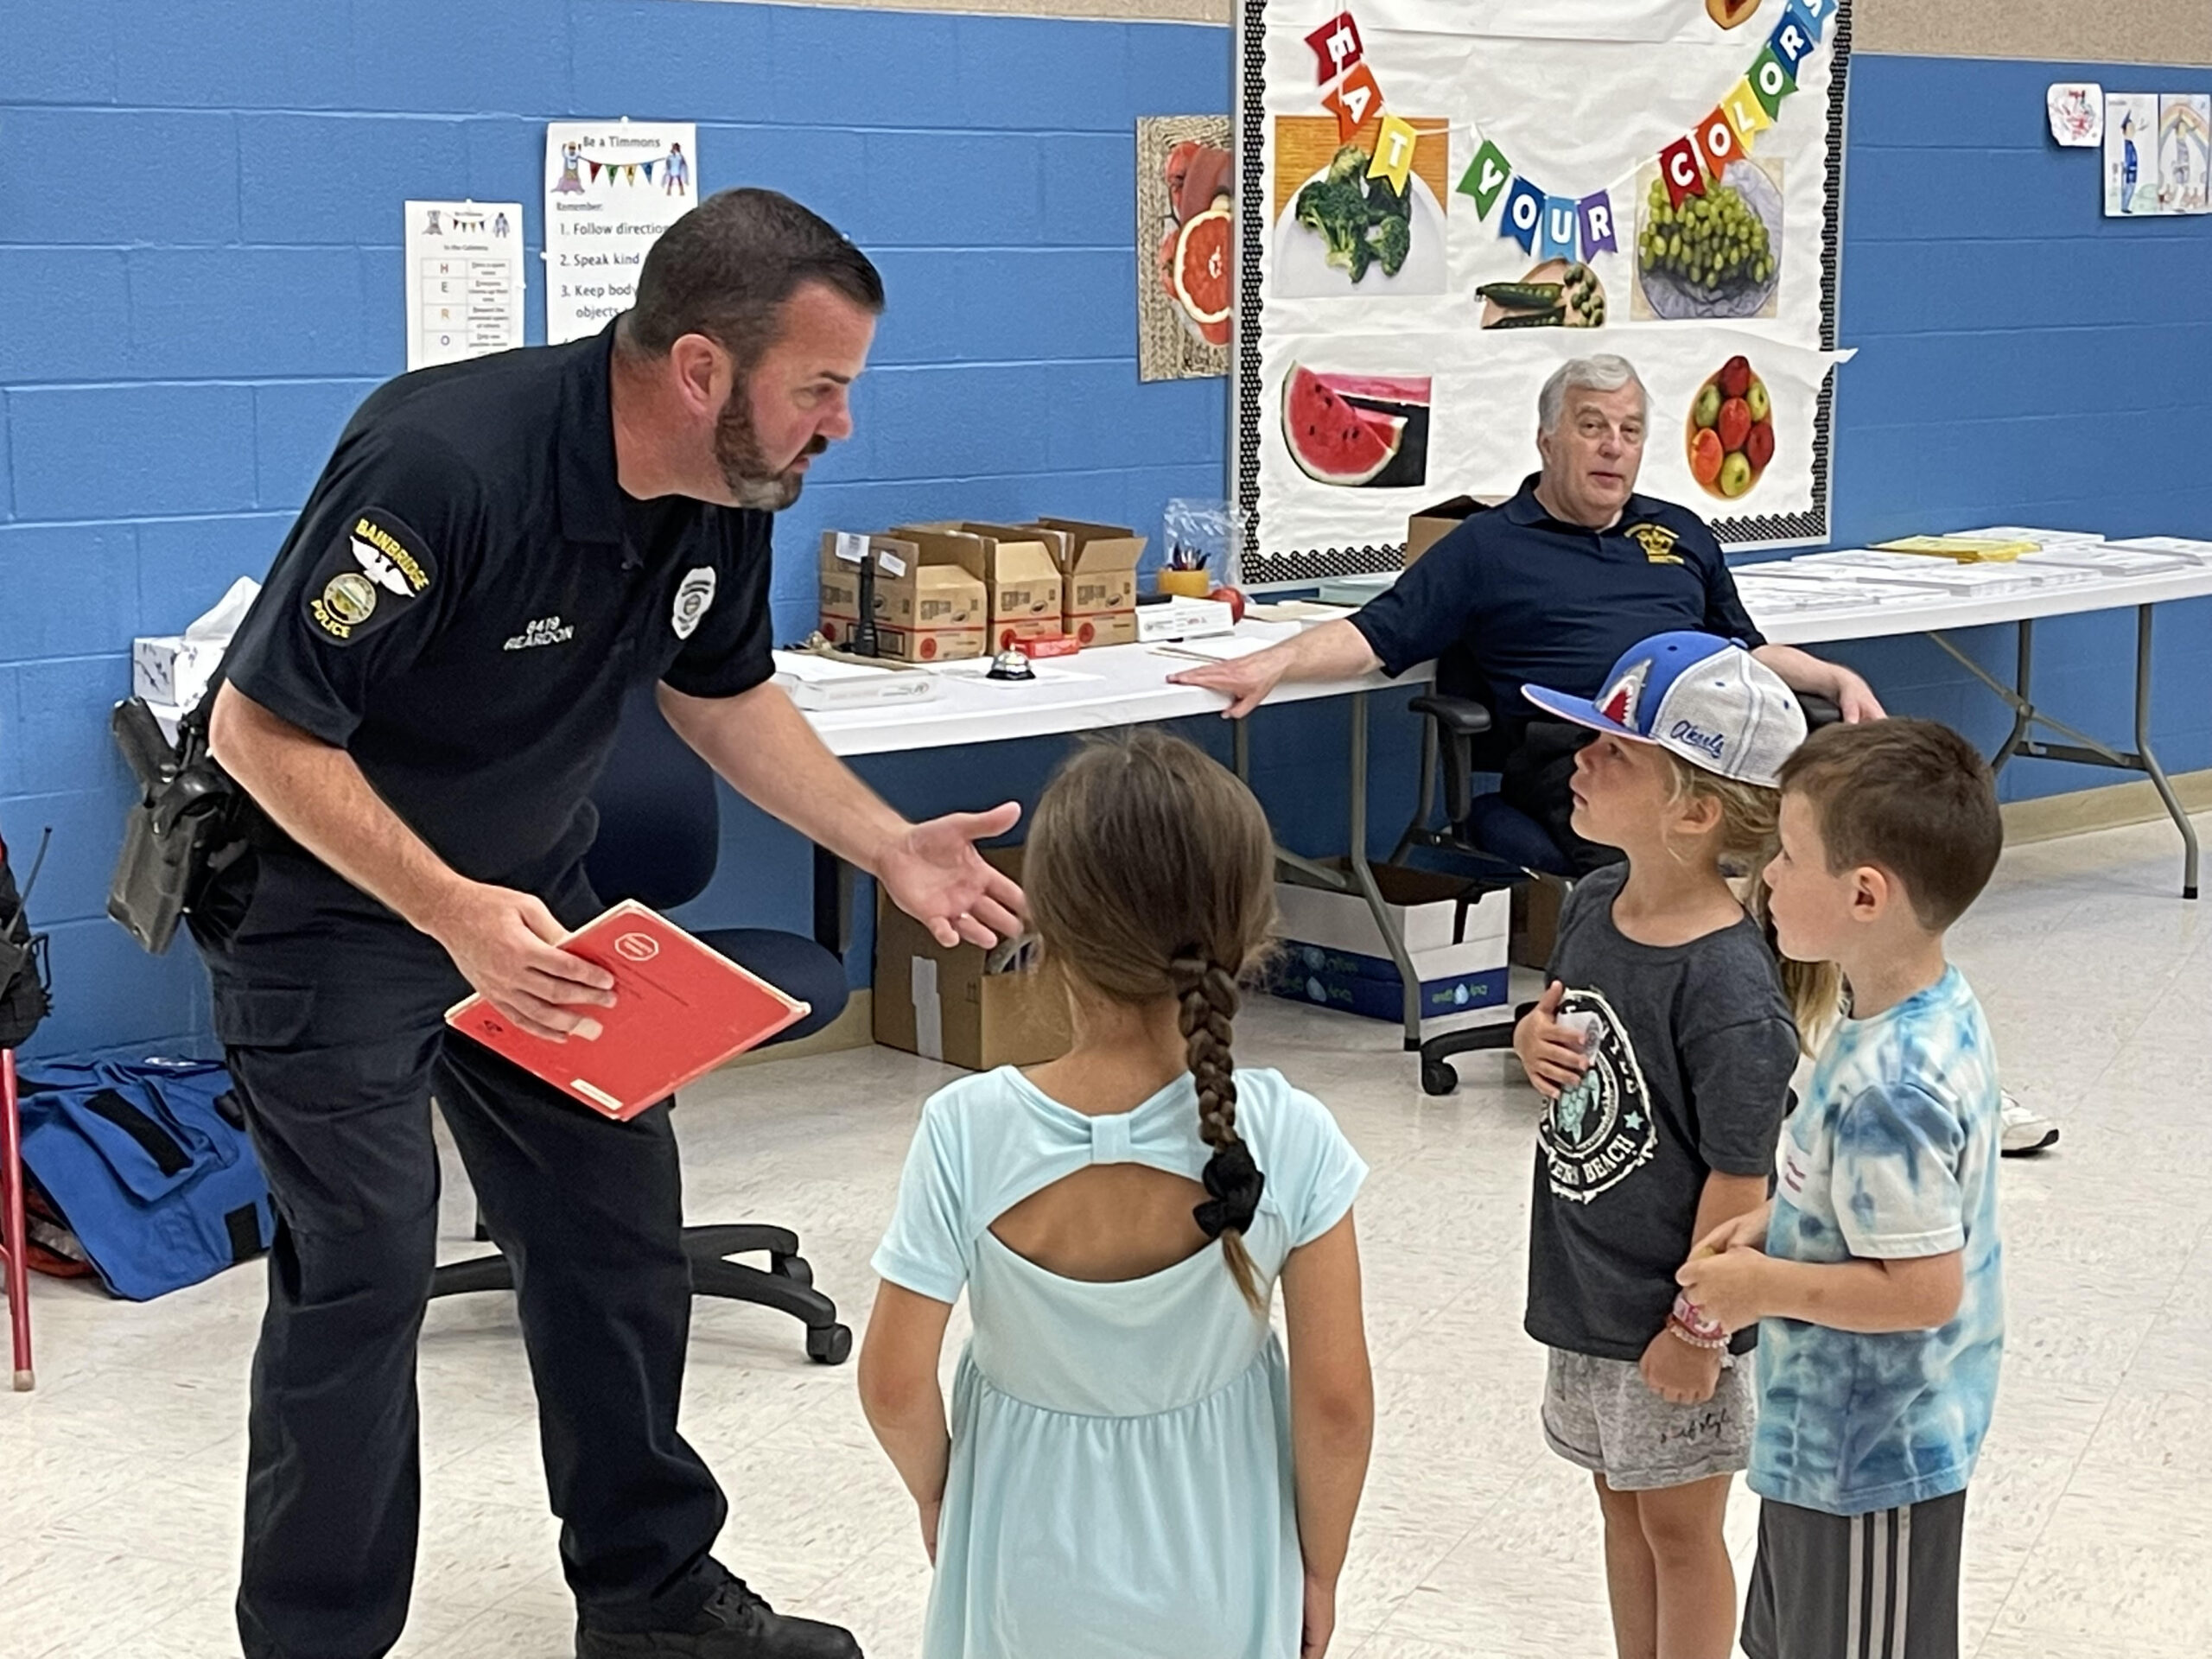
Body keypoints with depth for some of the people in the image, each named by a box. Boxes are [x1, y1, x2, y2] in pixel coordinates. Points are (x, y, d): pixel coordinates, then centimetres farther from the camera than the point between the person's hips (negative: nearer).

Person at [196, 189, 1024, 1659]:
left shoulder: (729, 493, -10)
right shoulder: (444, 464, -33)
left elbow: (722, 689, 9)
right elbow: (260, 728, -28)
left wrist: (890, 846, -2)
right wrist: (453, 915, -38)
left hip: (531, 895, 7)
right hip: (331, 901, -7)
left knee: (619, 1232, 8)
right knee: (365, 1271, -8)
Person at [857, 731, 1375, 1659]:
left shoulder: (970, 1133, -23)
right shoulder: (1289, 1140, -22)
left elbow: (895, 1388, -15)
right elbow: (1336, 1401, -15)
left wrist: (935, 1490, 6)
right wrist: (1321, 1569, 2)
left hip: (1032, 1566, 0)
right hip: (1216, 1577, 0)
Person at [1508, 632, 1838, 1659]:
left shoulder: (1726, 984, -28)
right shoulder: (1592, 907, -4)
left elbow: (1739, 1178, -21)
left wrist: (1696, 1327, -14)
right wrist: (1534, 1038, -8)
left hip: (1671, 1304, -8)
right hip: (1583, 1281, 8)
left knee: (1677, 1527, 12)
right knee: (1620, 1501, 23)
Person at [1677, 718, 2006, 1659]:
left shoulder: (1886, 1084, -32)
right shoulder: (1940, 1010, -2)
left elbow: (1922, 1289, -31)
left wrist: (1763, 1285, -20)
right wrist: (1776, 1224, 3)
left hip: (1864, 1458, -9)